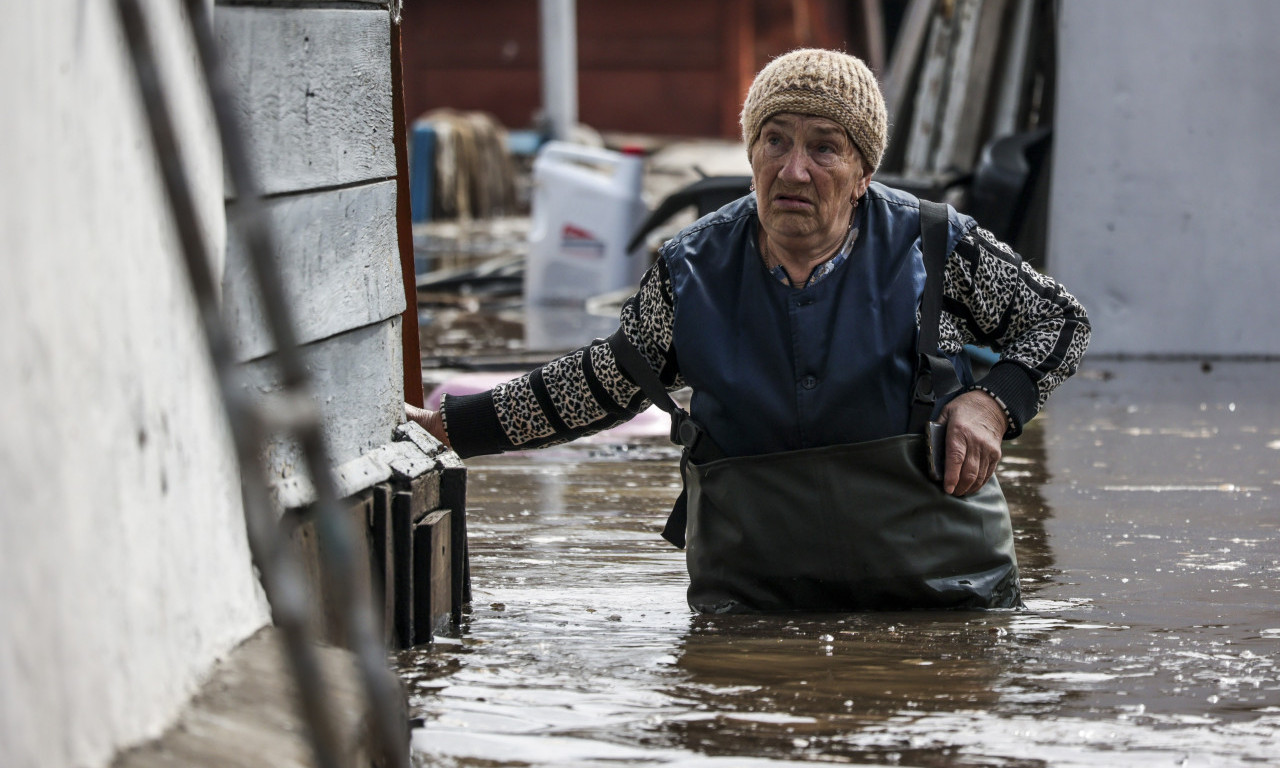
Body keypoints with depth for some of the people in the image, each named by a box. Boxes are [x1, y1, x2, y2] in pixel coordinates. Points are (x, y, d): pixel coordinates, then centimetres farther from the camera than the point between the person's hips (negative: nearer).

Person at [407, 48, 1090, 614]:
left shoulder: (933, 248, -4)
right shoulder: (693, 270, 2)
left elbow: (1060, 320, 8)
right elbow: (607, 383, 14)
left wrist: (993, 402, -12)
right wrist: (447, 424, 11)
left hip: (937, 587, -1)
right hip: (752, 586, 1)